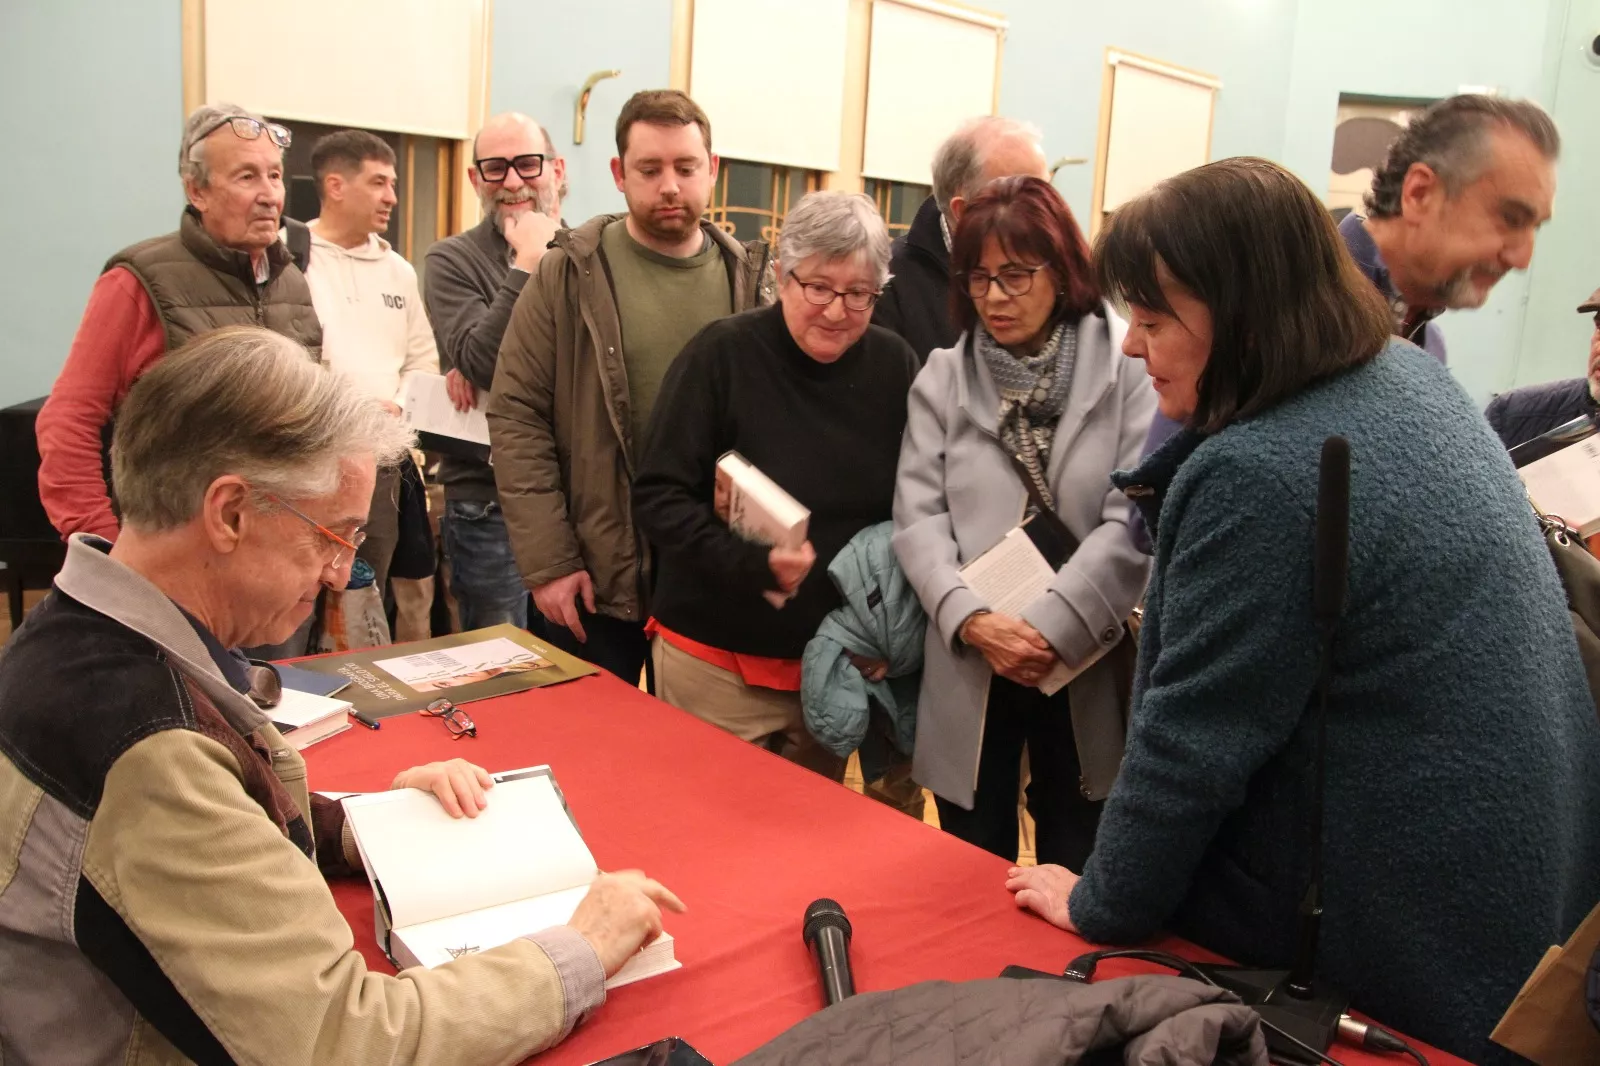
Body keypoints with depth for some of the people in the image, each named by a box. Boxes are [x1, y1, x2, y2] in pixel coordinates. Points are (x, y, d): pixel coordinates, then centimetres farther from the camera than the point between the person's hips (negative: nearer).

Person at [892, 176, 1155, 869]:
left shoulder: (1125, 376, -3)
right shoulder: (941, 378, 5)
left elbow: (1131, 525, -10)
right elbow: (917, 518, -4)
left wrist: (1049, 628, -19)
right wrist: (974, 620, -18)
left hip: (1085, 670, -1)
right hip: (969, 670, 2)